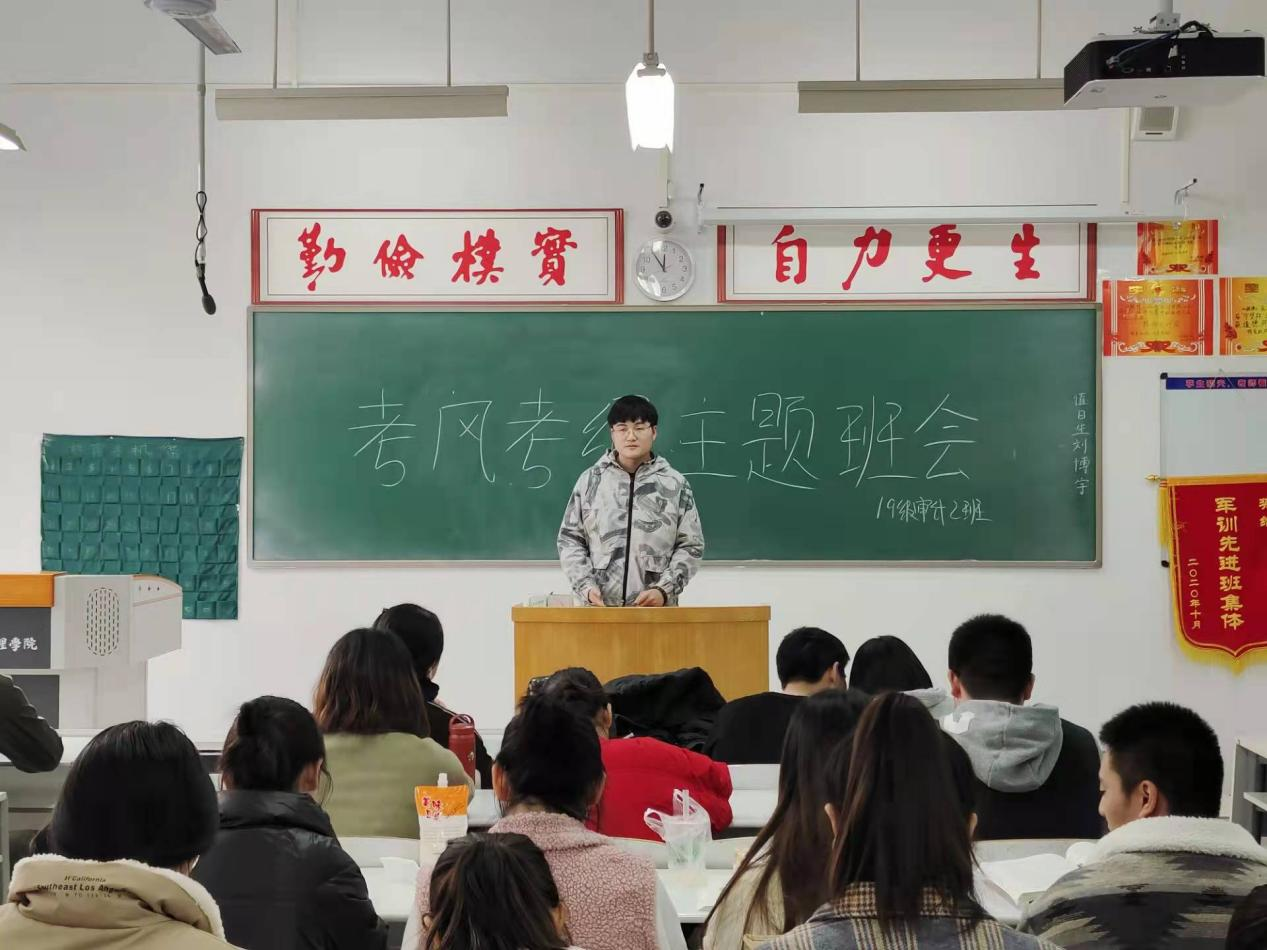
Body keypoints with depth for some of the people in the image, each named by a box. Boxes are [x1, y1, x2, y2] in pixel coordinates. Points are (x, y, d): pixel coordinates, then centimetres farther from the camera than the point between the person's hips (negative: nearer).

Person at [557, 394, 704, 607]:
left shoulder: (675, 484, 6)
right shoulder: (590, 480, 8)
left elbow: (690, 546, 5)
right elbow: (570, 539, 9)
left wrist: (664, 590, -9)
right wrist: (585, 586, -6)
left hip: (656, 609, 0)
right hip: (599, 608, 1)